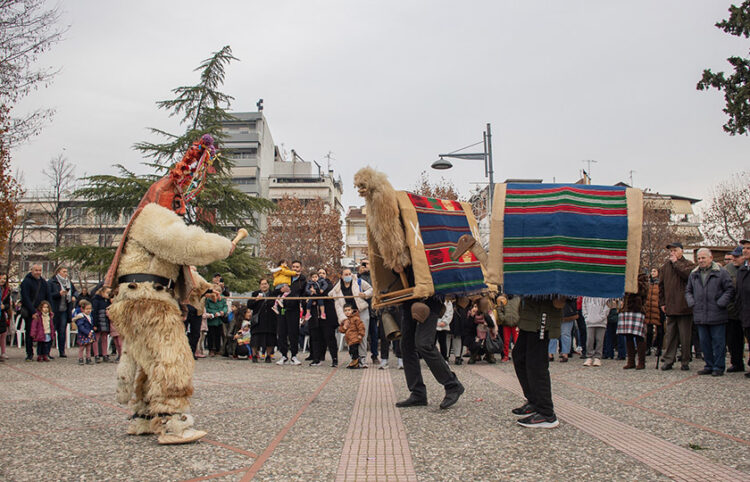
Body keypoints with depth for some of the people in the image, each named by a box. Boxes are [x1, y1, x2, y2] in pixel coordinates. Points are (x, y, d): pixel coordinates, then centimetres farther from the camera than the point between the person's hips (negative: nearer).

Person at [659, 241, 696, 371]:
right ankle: (668, 360, 7)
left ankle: (685, 361, 9)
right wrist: (662, 302, 12)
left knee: (685, 336, 1)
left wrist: (676, 263, -9)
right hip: (670, 307, 4)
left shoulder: (689, 265, 3)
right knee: (669, 335, 4)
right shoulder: (665, 267, 16)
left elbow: (687, 274, -20)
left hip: (684, 306, -4)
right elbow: (661, 286, 19)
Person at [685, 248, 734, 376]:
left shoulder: (721, 272, -2)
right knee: (704, 342, 10)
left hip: (717, 316, -5)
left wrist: (721, 303, -12)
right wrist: (691, 302, 5)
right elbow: (688, 291, 21)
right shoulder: (693, 274, 13)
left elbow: (730, 289, -3)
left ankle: (719, 367, 8)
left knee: (718, 342, 0)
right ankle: (709, 366, 20)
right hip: (700, 316, 5)